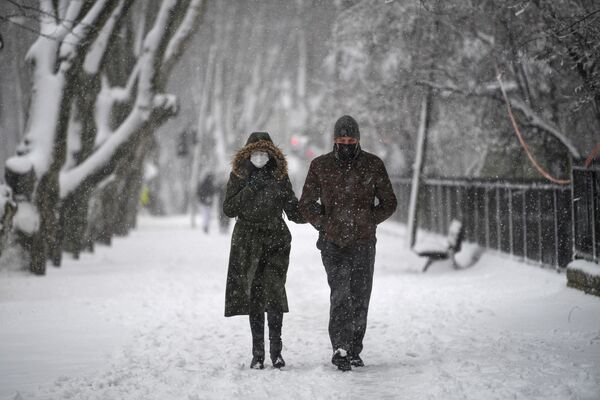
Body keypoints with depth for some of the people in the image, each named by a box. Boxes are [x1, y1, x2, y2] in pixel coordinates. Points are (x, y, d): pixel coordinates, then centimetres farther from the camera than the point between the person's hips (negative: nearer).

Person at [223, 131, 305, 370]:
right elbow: (229, 209, -2)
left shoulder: (279, 176, 7)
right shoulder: (239, 175, 5)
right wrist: (250, 188, -11)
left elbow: (293, 211, 9)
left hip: (276, 240, 0)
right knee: (254, 295, -1)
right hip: (248, 241, 0)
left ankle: (276, 350, -5)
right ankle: (258, 353, 5)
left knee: (275, 293, -11)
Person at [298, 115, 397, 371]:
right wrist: (323, 225, 2)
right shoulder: (320, 166, 4)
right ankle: (341, 350, -17)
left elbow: (389, 203, 12)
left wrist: (368, 222, 3)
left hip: (363, 243, 1)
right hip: (332, 243, -1)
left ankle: (354, 351, 15)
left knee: (360, 298, 3)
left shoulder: (373, 165, 4)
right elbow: (306, 204, 13)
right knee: (340, 294, -15)